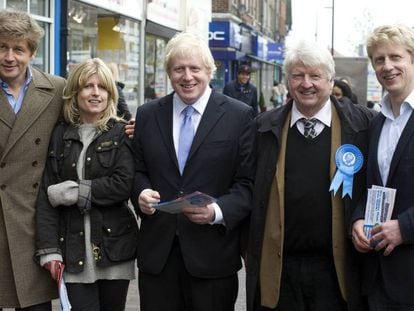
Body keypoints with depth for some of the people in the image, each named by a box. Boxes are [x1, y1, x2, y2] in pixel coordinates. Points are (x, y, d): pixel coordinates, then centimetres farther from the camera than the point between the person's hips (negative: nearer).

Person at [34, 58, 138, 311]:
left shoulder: (121, 133, 1)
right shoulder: (60, 136, 6)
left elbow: (124, 185, -11)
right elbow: (46, 195, 1)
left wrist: (71, 191, -12)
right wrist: (49, 250, -8)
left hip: (113, 246, -1)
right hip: (73, 250, 1)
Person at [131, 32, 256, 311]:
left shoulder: (239, 116, -1)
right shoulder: (147, 115, 9)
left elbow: (248, 182, -4)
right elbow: (138, 170, 15)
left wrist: (218, 211, -20)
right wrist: (141, 192, -7)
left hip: (213, 254, -2)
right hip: (157, 252, 3)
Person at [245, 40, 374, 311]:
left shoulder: (362, 123, -1)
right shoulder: (266, 126, 5)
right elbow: (249, 189, 8)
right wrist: (250, 251, 6)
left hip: (337, 268, -1)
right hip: (276, 268, 2)